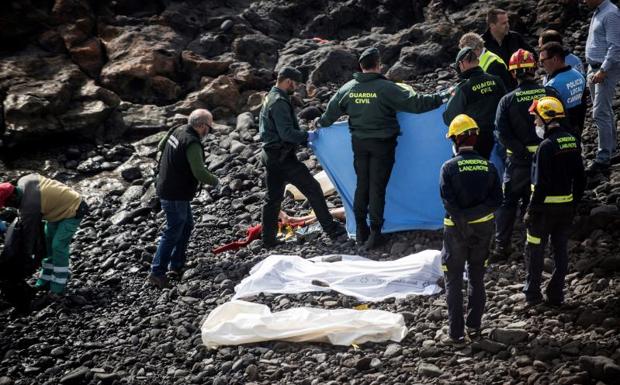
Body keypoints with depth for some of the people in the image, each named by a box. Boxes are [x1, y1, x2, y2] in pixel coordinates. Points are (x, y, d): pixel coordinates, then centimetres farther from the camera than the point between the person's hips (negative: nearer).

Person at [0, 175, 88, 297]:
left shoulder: (29, 204, -31)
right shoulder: (23, 181, -10)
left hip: (73, 210, -11)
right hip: (60, 207, 11)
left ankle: (58, 288, -9)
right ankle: (46, 281, 19)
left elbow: (29, 229, -20)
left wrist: (26, 253, -9)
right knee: (48, 242, 11)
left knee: (58, 246, -15)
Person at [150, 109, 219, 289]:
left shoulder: (177, 131, 3)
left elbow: (161, 146, 21)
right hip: (175, 195, -10)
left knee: (187, 225, 20)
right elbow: (200, 173, -28)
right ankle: (157, 272, 0)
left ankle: (176, 266, 25)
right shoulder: (192, 144, -25)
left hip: (165, 186, 10)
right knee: (173, 232, -3)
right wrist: (215, 181, -9)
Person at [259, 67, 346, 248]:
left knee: (273, 198, 12)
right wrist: (307, 136, -9)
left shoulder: (269, 99, 17)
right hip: (283, 157, -10)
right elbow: (287, 133, -23)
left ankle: (268, 239, 14)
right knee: (313, 188, -4)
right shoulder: (280, 102, -16)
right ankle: (331, 228, -1)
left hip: (270, 156, 10)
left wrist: (303, 138, 18)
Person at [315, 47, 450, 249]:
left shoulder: (348, 88, 0)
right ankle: (375, 234, 3)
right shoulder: (386, 88, -17)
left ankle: (361, 231, 20)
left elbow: (332, 110, 15)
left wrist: (321, 122, 35)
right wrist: (441, 97, -5)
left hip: (359, 142, 5)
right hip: (382, 144, -4)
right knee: (377, 187, 1)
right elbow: (416, 103, -17)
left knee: (362, 184, 14)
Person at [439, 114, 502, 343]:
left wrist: (462, 217, -12)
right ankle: (474, 324, 23)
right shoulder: (488, 167, -1)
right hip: (483, 227, 3)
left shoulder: (449, 167, -12)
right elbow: (497, 200, -5)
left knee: (454, 281, 6)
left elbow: (448, 201, -19)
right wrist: (478, 212, -7)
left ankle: (456, 331, 5)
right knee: (477, 277, 19)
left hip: (456, 229, -3)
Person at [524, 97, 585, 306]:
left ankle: (532, 293, 14)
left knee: (535, 250, 7)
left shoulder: (547, 146, -20)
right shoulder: (572, 141, 4)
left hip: (546, 207, -7)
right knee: (561, 250, 13)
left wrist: (531, 211, -15)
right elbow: (580, 178, 10)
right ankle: (556, 294, 19)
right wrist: (574, 202, 18)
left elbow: (541, 184, -21)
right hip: (567, 206, 7)